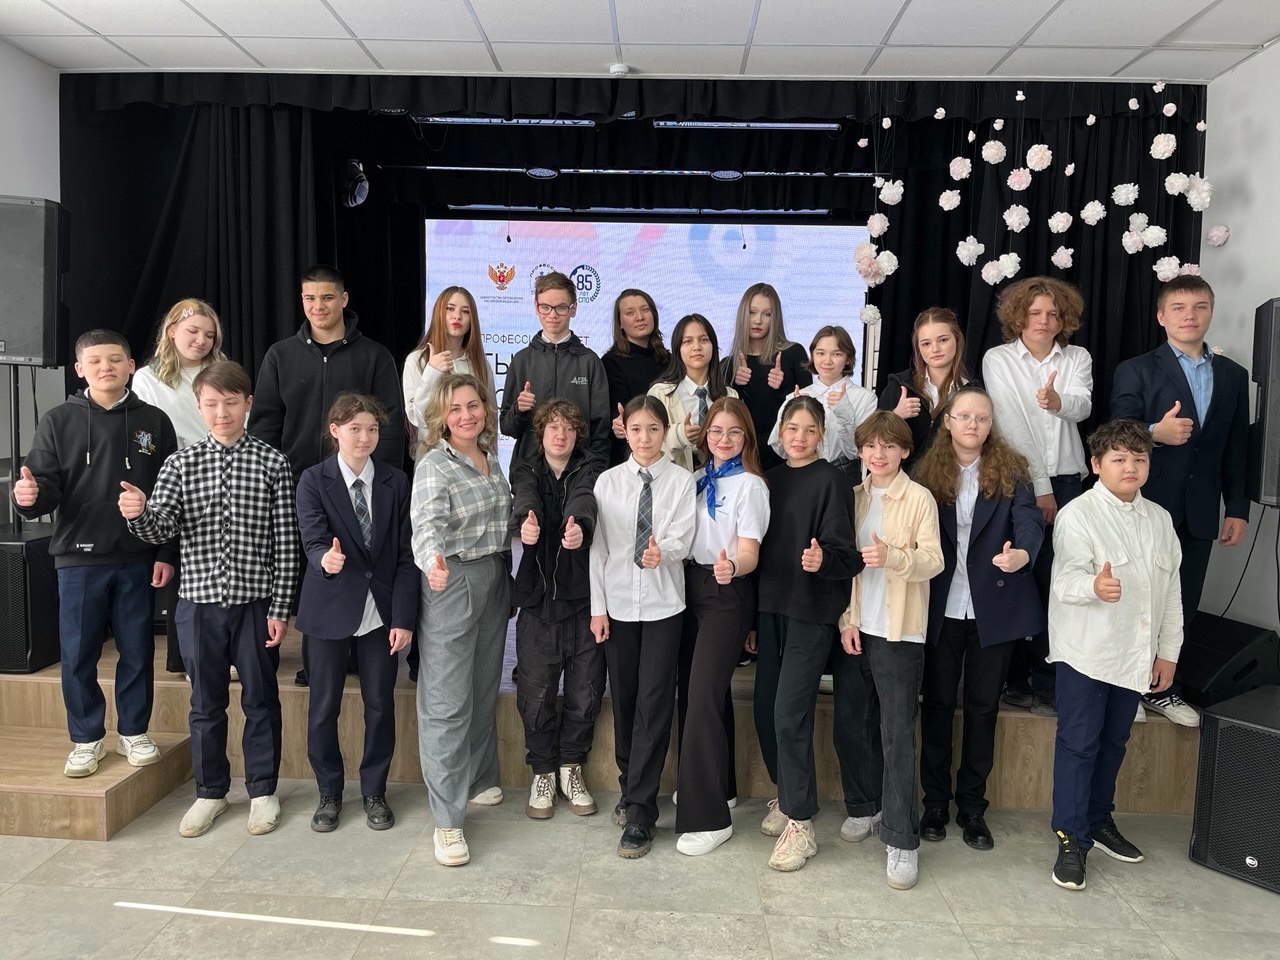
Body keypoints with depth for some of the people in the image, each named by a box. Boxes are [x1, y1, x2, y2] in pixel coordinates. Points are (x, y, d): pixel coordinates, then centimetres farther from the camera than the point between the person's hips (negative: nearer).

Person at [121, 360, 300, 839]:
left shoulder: (272, 463, -4)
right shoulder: (180, 463, 3)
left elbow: (285, 543, -4)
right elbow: (160, 529, -5)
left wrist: (279, 607, -6)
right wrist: (138, 513, -28)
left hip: (255, 601, -2)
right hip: (199, 602, 2)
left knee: (261, 700, 10)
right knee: (206, 703, 14)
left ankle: (263, 790, 26)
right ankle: (210, 791, 31)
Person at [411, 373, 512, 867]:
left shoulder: (491, 459, 8)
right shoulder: (434, 466, -14)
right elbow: (427, 525, -30)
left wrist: (504, 576, 8)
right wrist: (433, 564, -48)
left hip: (495, 580, 7)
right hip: (451, 585, -7)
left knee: (484, 691, 18)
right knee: (447, 703, -3)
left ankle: (478, 779, 37)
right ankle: (447, 819, 4)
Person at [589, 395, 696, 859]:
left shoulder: (681, 481, -2)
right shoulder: (607, 481, 3)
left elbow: (683, 538, -11)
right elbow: (598, 547, 2)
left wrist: (662, 551, -34)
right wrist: (597, 606, -2)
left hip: (663, 605, -2)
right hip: (617, 604, 2)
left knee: (654, 704, -3)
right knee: (623, 700, 12)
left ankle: (639, 812, 5)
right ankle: (631, 790, 30)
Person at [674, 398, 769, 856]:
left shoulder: (750, 485, -8)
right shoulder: (698, 479, 12)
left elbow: (749, 553, -16)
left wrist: (731, 568, -37)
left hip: (726, 594, -7)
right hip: (692, 584, 7)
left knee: (703, 695, -10)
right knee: (692, 687, 13)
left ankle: (707, 816, -2)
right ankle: (719, 786, 32)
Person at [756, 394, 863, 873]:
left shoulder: (831, 480, -6)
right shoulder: (771, 479, 11)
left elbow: (843, 552, -11)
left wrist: (823, 559, -34)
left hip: (812, 611, -6)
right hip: (772, 605, 6)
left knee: (790, 712, -9)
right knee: (766, 708, 9)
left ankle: (800, 824, 3)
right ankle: (787, 795, 30)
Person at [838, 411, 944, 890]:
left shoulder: (919, 498, -4)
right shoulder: (854, 497, 10)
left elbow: (934, 560, -9)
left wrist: (892, 557, -28)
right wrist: (847, 620, 2)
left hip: (899, 630, -5)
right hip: (858, 628, 5)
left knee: (897, 733, -4)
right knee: (861, 724, 13)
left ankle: (901, 840, 2)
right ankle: (869, 804, 32)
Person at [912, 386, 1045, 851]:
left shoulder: (1011, 470, 0)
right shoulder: (927, 471, 2)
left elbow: (1029, 518, -14)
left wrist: (1023, 552, -36)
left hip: (995, 608, 0)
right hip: (941, 608, 0)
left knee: (983, 706, 10)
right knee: (937, 703, 8)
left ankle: (972, 806, 23)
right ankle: (935, 801, 22)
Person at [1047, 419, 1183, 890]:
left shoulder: (1160, 519, 10)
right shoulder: (1077, 515, -10)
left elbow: (1172, 588, 14)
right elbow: (1066, 579, -21)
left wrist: (1168, 651, 13)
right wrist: (1095, 586, -43)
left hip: (1136, 655, 6)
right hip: (1086, 653, -6)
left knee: (1114, 742, 18)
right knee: (1078, 744, 0)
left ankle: (1099, 819, 35)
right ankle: (1071, 839, 8)